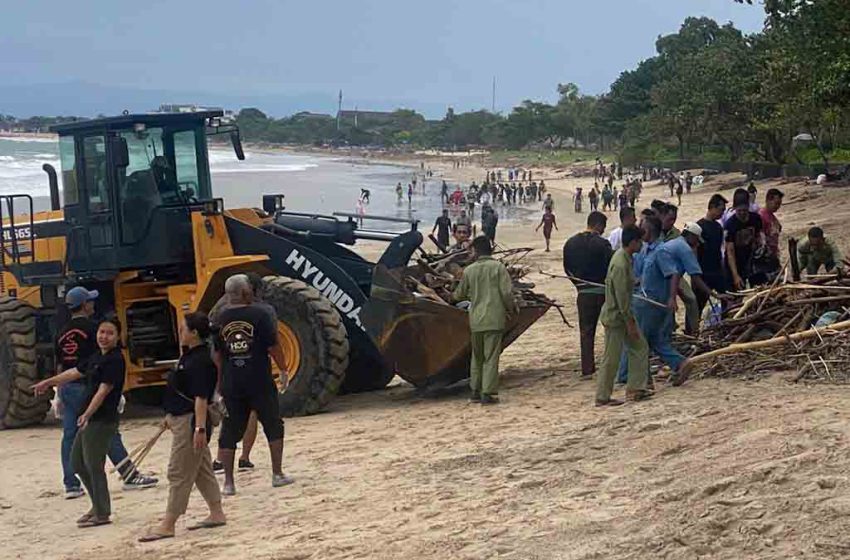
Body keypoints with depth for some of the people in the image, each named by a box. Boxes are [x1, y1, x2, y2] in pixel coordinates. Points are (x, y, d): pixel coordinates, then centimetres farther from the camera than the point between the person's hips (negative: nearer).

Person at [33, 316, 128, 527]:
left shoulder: (115, 360, -14)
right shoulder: (97, 357, 14)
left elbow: (103, 390, -22)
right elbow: (75, 372, 27)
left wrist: (87, 414, -30)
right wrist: (48, 382, 36)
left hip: (103, 421, -10)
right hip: (90, 420, 10)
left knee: (94, 466, -5)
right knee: (77, 462, 17)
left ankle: (102, 514, 5)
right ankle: (98, 506, 26)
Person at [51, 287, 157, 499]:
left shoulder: (62, 334, 11)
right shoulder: (91, 328, -8)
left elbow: (59, 366, 13)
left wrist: (59, 393, 20)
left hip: (67, 387, 7)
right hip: (88, 386, -6)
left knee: (69, 435, 7)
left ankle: (71, 485, 7)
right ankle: (129, 476, 2)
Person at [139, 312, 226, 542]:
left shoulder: (201, 361, -20)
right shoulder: (189, 356, 12)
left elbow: (201, 398, -24)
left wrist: (200, 428, -27)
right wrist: (171, 415, 25)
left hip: (191, 422, -11)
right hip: (182, 420, 11)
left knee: (179, 473, -6)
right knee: (202, 469, 16)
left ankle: (168, 525, -3)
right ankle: (217, 514, 24)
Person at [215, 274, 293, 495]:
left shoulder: (220, 320, 4)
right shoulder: (259, 315, -8)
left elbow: (217, 355, 10)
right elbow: (273, 347, -8)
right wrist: (283, 369, 5)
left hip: (231, 384, 3)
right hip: (260, 382, -3)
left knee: (229, 433, 7)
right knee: (274, 427, 12)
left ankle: (228, 482, 5)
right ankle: (277, 474, 13)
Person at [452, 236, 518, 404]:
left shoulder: (469, 271, 3)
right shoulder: (498, 267, -5)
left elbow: (459, 295, 14)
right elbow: (507, 292, -10)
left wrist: (451, 295, 37)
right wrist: (512, 309, 8)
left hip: (475, 320, 3)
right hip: (494, 319, -3)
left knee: (477, 356, 16)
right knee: (491, 357, -1)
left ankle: (475, 391, 19)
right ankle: (488, 393, -4)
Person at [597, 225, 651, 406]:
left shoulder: (625, 258, 7)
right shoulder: (620, 264, -25)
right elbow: (621, 296, -24)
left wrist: (631, 319, 21)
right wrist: (630, 323, -20)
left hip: (624, 316, 10)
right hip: (615, 317, -10)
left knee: (640, 348, 13)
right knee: (611, 359, -1)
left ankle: (635, 388, 18)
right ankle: (602, 398, 8)